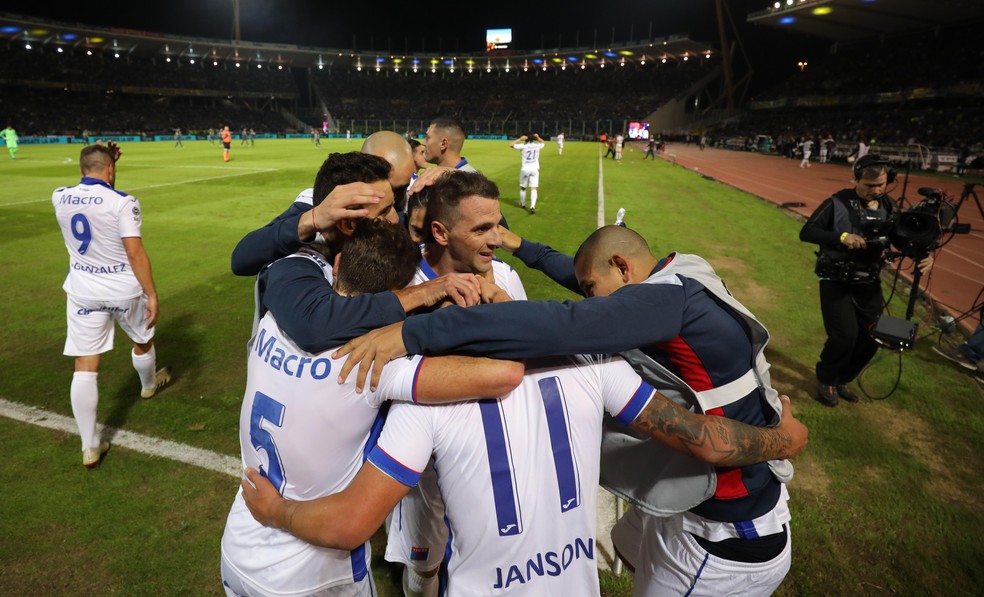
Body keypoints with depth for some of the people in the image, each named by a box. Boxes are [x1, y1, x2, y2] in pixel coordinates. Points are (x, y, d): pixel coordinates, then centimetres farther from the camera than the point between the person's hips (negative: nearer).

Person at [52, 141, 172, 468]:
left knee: (85, 365, 3)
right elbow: (135, 251, -21)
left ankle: (90, 447, 5)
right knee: (143, 341, 26)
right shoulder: (122, 202, -17)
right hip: (124, 289, -4)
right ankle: (149, 385, 55)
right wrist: (152, 295, -18)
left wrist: (104, 158, 21)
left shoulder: (60, 197, 0)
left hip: (82, 291, 4)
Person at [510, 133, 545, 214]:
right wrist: (538, 137, 14)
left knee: (522, 188, 18)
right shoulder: (537, 145, 2)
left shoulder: (523, 146, -8)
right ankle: (532, 206, -22)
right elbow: (543, 143, 26)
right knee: (533, 189, -5)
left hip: (525, 170, -1)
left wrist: (520, 139, -4)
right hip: (535, 170, 1)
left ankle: (522, 204, 34)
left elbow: (511, 145, -4)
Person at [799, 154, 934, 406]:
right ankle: (825, 380, 13)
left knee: (871, 339, 6)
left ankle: (841, 380, 30)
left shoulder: (889, 207, 4)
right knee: (845, 336, -14)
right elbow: (806, 232, -16)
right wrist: (841, 237, -29)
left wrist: (924, 254, -13)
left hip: (869, 284, 5)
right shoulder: (837, 203, -11)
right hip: (836, 282, -5)